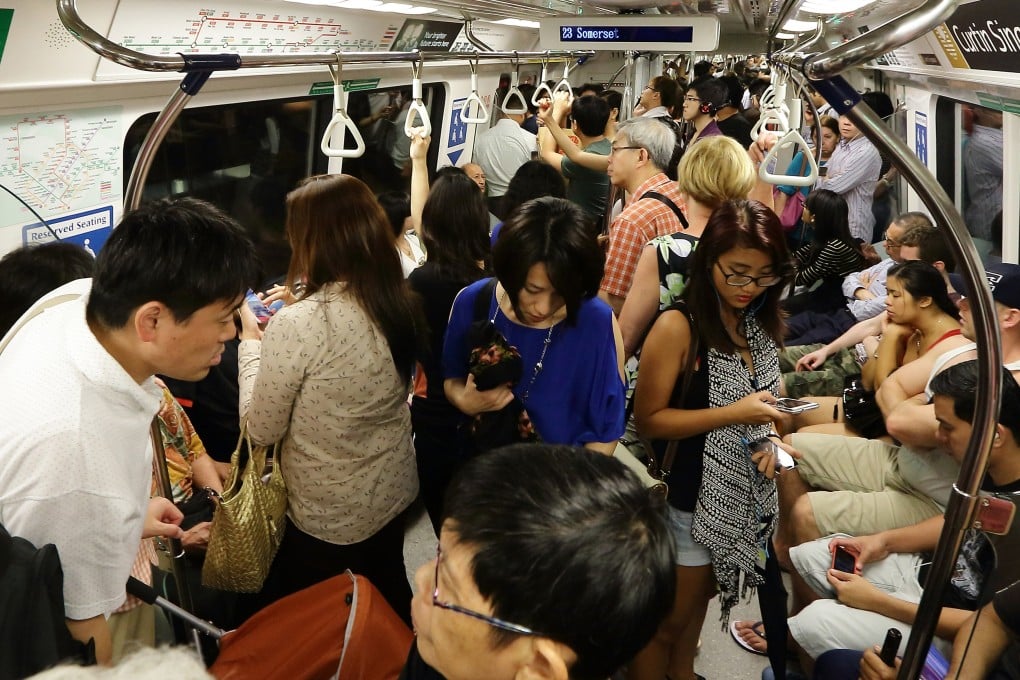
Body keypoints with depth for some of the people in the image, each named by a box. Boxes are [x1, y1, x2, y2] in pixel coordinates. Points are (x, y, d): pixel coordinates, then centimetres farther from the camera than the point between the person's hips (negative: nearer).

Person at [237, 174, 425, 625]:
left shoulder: (295, 325, -29)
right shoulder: (401, 302, -10)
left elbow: (262, 429, -16)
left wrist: (251, 340, -5)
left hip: (329, 514, -6)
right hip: (395, 491, 6)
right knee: (388, 594, 27)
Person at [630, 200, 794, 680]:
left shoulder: (760, 323, 0)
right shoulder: (678, 326, -22)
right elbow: (648, 420, -20)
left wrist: (767, 434, -5)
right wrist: (734, 414, -28)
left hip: (743, 492, 7)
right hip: (691, 497, -7)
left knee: (700, 596, 26)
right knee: (665, 621, 10)